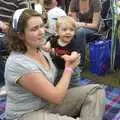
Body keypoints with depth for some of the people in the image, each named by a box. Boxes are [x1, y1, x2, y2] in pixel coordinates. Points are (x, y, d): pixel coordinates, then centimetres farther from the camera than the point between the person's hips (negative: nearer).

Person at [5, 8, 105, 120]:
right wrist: (69, 68, -9)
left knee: (95, 90, -4)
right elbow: (56, 97, -23)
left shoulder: (40, 50, 1)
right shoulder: (19, 63, -26)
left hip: (49, 102, 9)